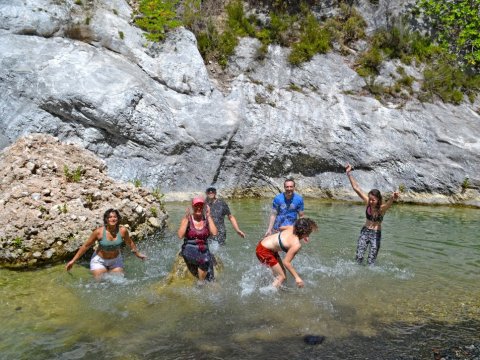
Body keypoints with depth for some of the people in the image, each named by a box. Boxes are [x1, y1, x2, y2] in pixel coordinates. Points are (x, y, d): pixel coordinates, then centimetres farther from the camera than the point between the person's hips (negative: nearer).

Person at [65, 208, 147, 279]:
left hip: (116, 260, 2)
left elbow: (130, 243, 0)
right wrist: (73, 260, -11)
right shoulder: (99, 232, -26)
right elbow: (86, 246, -14)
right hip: (99, 260, -2)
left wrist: (138, 254, 13)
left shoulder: (123, 231, -21)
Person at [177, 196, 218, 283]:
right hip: (189, 250, -2)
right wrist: (186, 219, -17)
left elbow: (214, 233, -12)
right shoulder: (187, 219, 0)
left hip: (204, 251, 2)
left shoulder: (207, 219, 5)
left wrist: (209, 216, -11)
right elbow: (180, 236, -14)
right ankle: (201, 283, -11)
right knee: (205, 260, -33)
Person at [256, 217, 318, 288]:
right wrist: (297, 277, -19)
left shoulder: (292, 228, -7)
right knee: (282, 277, -3)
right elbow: (286, 262, -25)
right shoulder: (297, 245, -27)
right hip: (264, 251, -9)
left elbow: (282, 228, 17)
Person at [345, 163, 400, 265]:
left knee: (371, 262, -3)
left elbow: (388, 204, -41)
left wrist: (392, 198, -66)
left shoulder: (382, 208, -16)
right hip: (365, 231, 2)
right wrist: (349, 173, -14)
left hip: (376, 234, -2)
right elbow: (356, 188, -9)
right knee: (358, 257, -8)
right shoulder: (368, 202, -8)